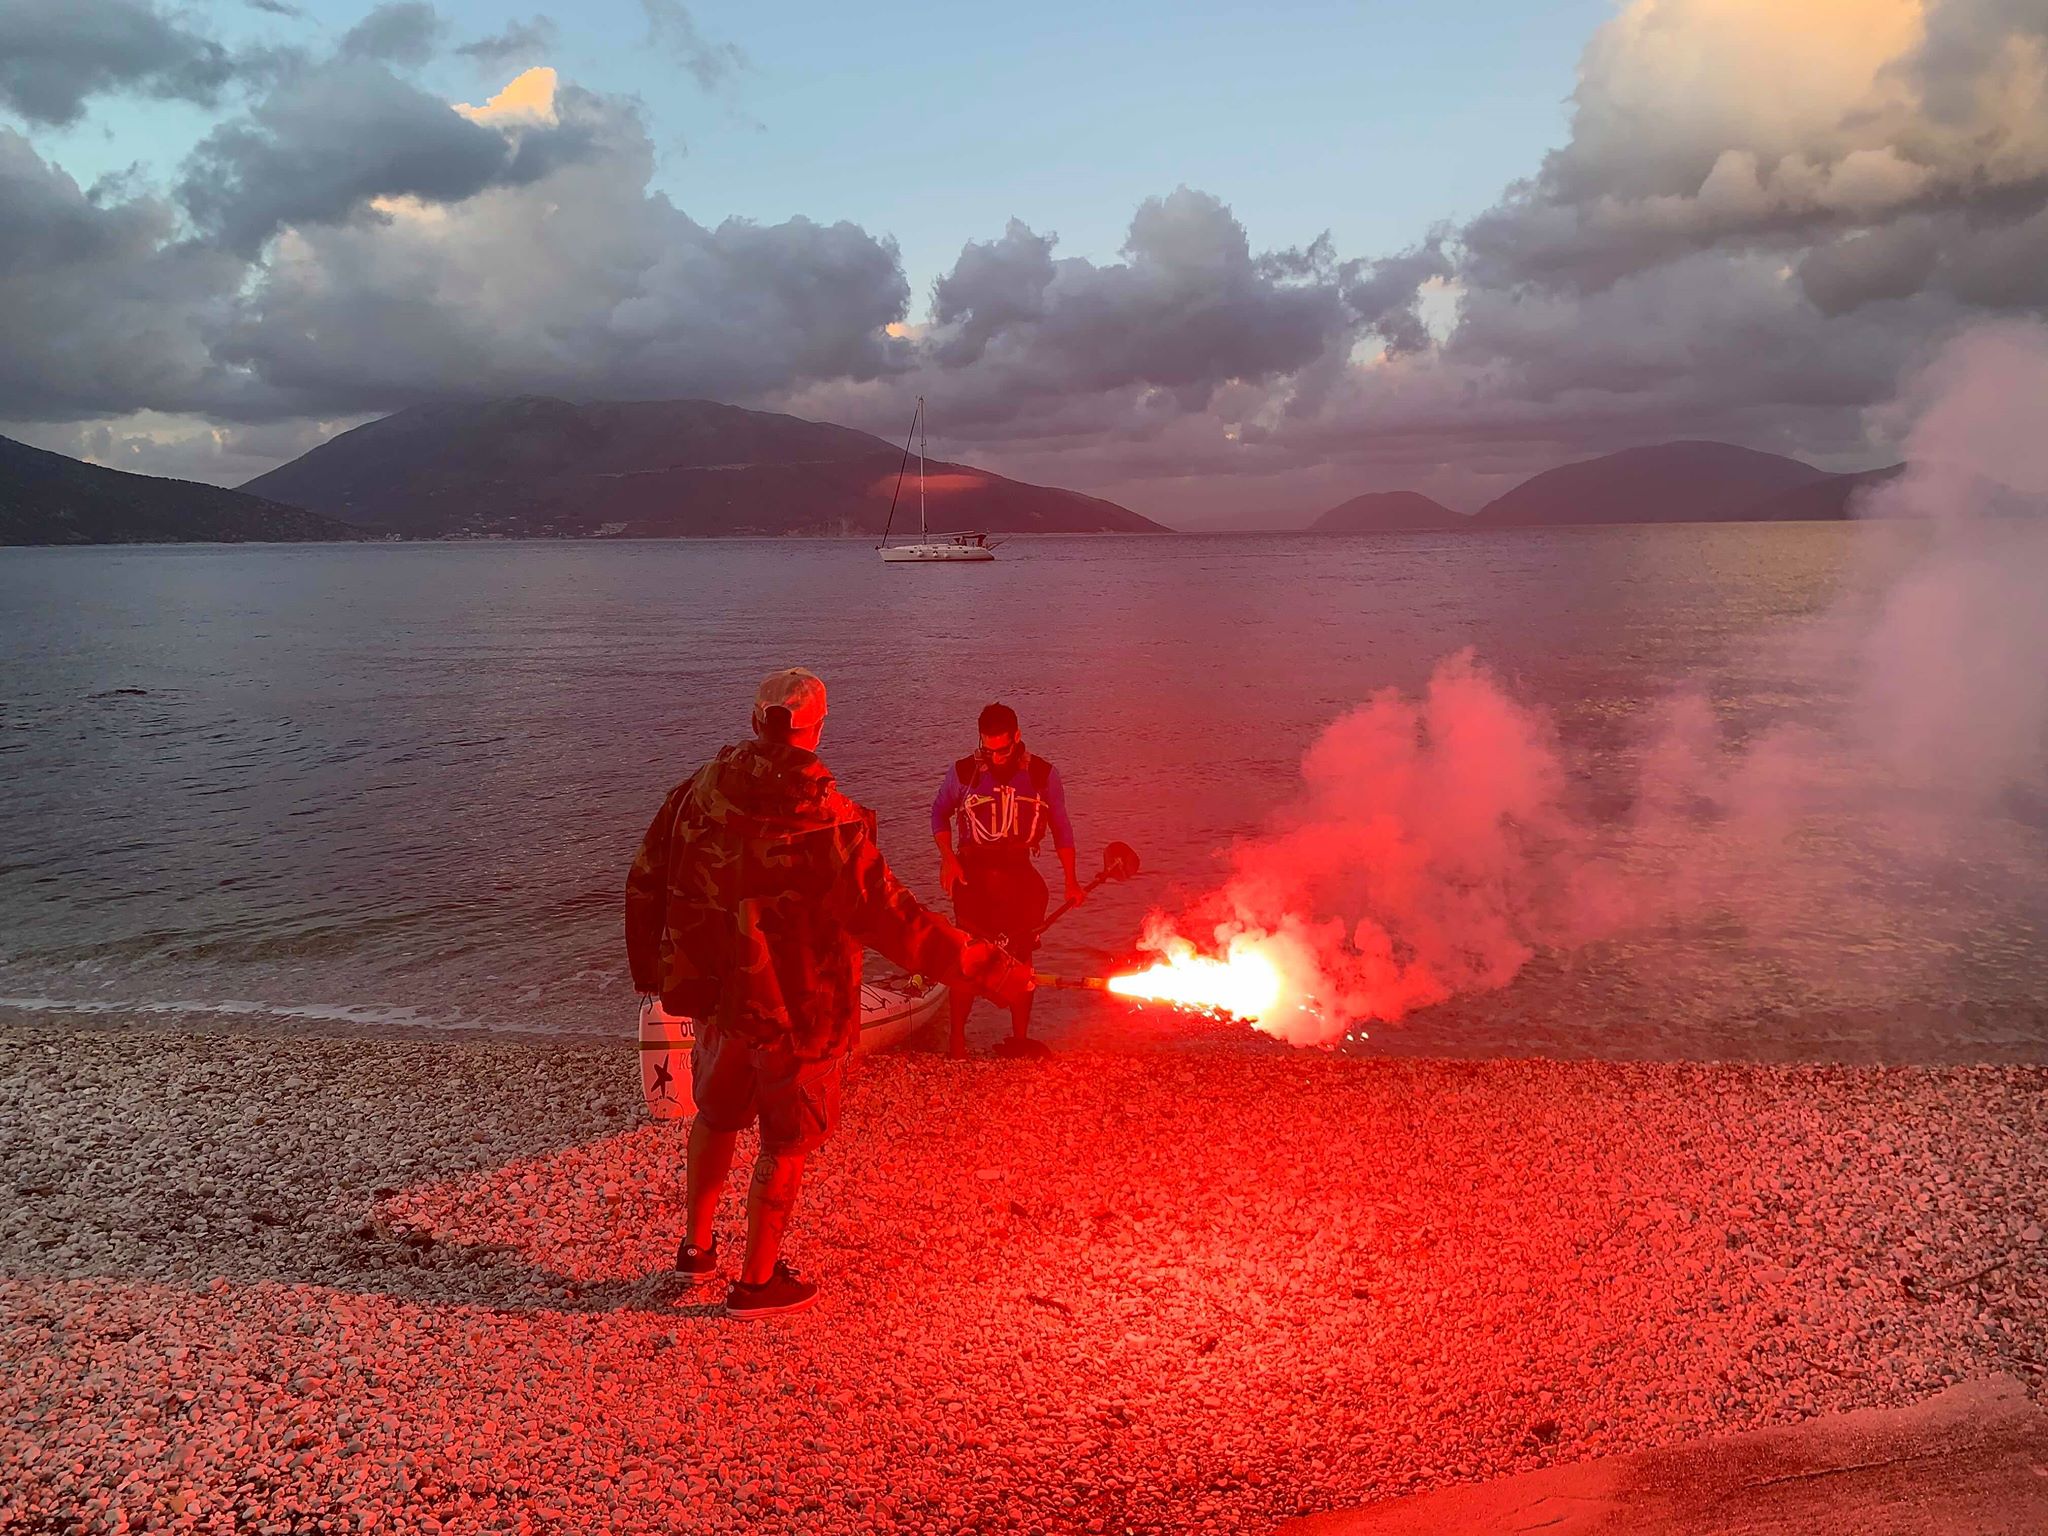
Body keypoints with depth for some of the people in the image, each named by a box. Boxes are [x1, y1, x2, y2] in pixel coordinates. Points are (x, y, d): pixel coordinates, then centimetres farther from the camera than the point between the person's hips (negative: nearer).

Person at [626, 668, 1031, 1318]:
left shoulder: (698, 793, -8)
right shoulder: (830, 825, -24)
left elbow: (646, 884, 1)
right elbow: (893, 922, -23)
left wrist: (650, 967, 17)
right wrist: (989, 970, -15)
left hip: (716, 998, 5)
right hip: (798, 1011, -5)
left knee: (717, 1115, 28)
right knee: (785, 1144, 14)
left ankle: (697, 1246, 43)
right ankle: (758, 1283, 27)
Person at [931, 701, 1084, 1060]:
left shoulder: (1043, 775, -2)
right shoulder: (963, 773, -4)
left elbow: (1061, 828, 7)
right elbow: (939, 813, 11)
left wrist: (1071, 881, 3)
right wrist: (948, 857, -4)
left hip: (1020, 876, 2)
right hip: (972, 875, -1)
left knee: (1020, 959, 7)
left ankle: (1020, 1039, 20)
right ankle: (957, 1039, 8)